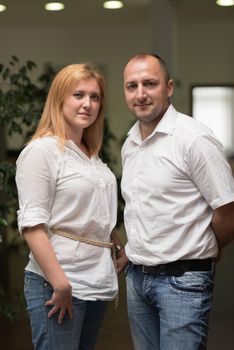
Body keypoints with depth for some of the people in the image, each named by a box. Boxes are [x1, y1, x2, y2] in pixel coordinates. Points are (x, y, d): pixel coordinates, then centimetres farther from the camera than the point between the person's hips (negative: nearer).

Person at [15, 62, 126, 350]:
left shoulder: (92, 155, 15)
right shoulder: (41, 150, -9)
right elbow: (31, 224, -16)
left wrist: (123, 247, 15)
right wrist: (60, 284, -20)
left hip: (98, 283, 8)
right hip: (57, 285, -8)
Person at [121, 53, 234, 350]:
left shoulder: (194, 138, -14)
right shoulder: (129, 144, 9)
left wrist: (206, 251, 1)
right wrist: (137, 253, 13)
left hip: (182, 279, -7)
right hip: (137, 276, 7)